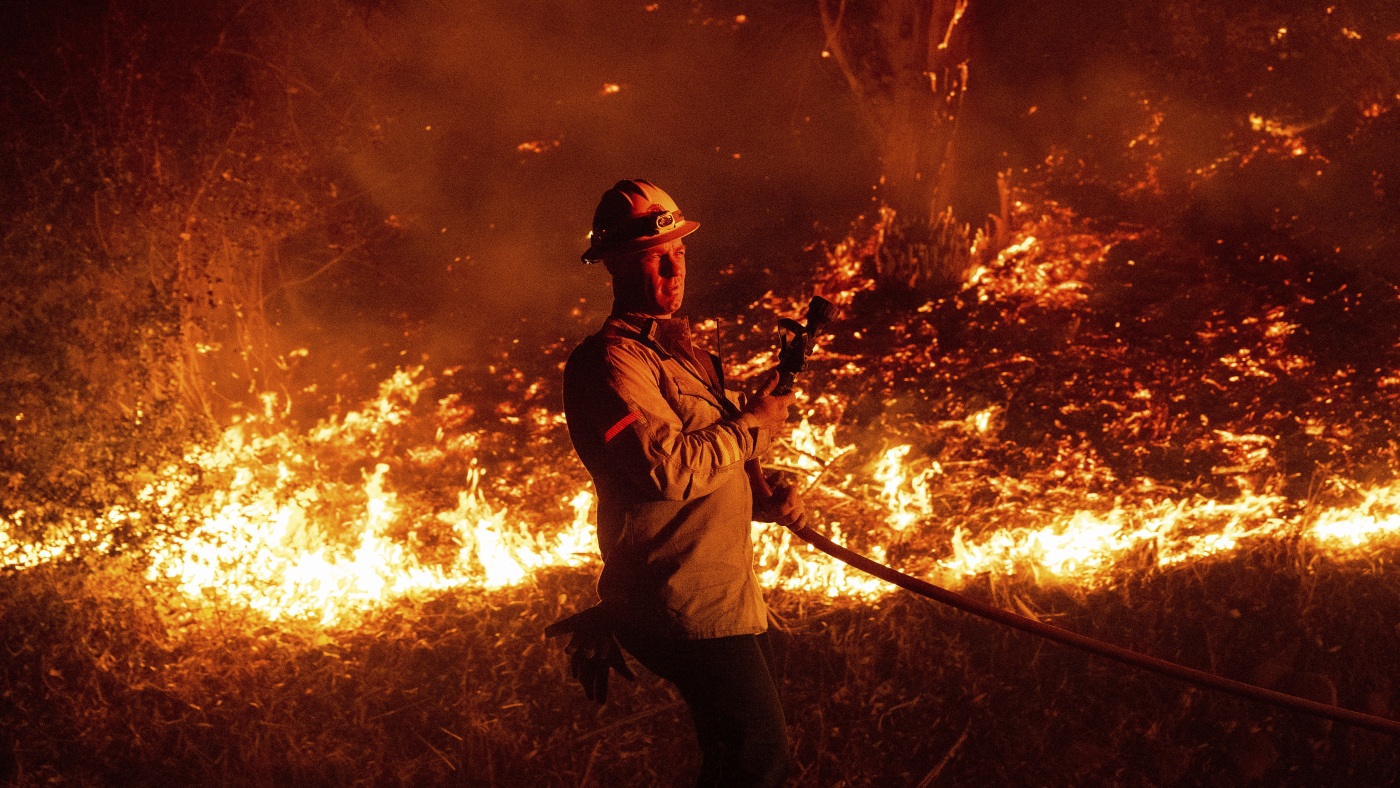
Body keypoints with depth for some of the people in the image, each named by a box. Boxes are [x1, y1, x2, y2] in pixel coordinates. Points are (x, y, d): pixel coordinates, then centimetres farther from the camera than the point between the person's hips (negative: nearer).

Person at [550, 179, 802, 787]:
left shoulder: (679, 350, 19)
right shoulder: (610, 360, -14)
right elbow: (667, 469, -27)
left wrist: (763, 503, 8)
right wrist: (751, 425, -13)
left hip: (728, 595, 10)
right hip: (687, 601, -10)